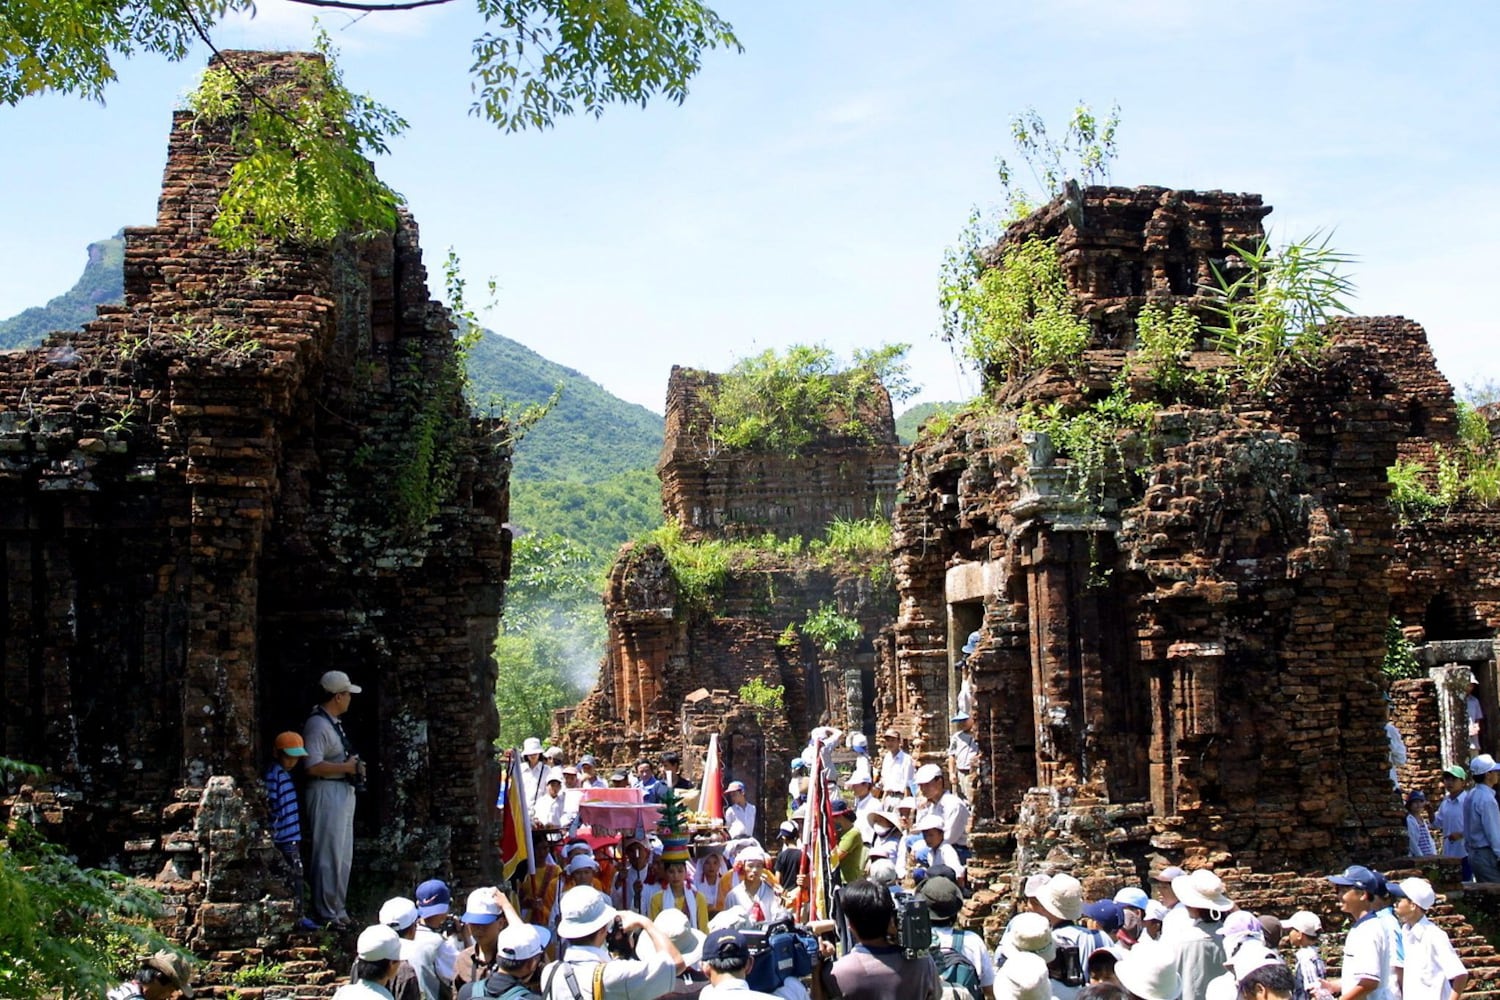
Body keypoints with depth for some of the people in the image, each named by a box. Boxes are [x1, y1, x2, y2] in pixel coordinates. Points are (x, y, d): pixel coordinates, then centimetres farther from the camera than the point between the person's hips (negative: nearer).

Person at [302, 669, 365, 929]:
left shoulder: (335, 723, 15)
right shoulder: (317, 725, -16)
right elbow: (313, 766, -25)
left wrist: (355, 767, 7)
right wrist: (348, 767, -17)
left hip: (343, 792, 11)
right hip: (326, 793, -11)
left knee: (343, 856, 15)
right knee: (329, 856, -7)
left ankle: (338, 910, 24)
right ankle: (327, 914, -1)